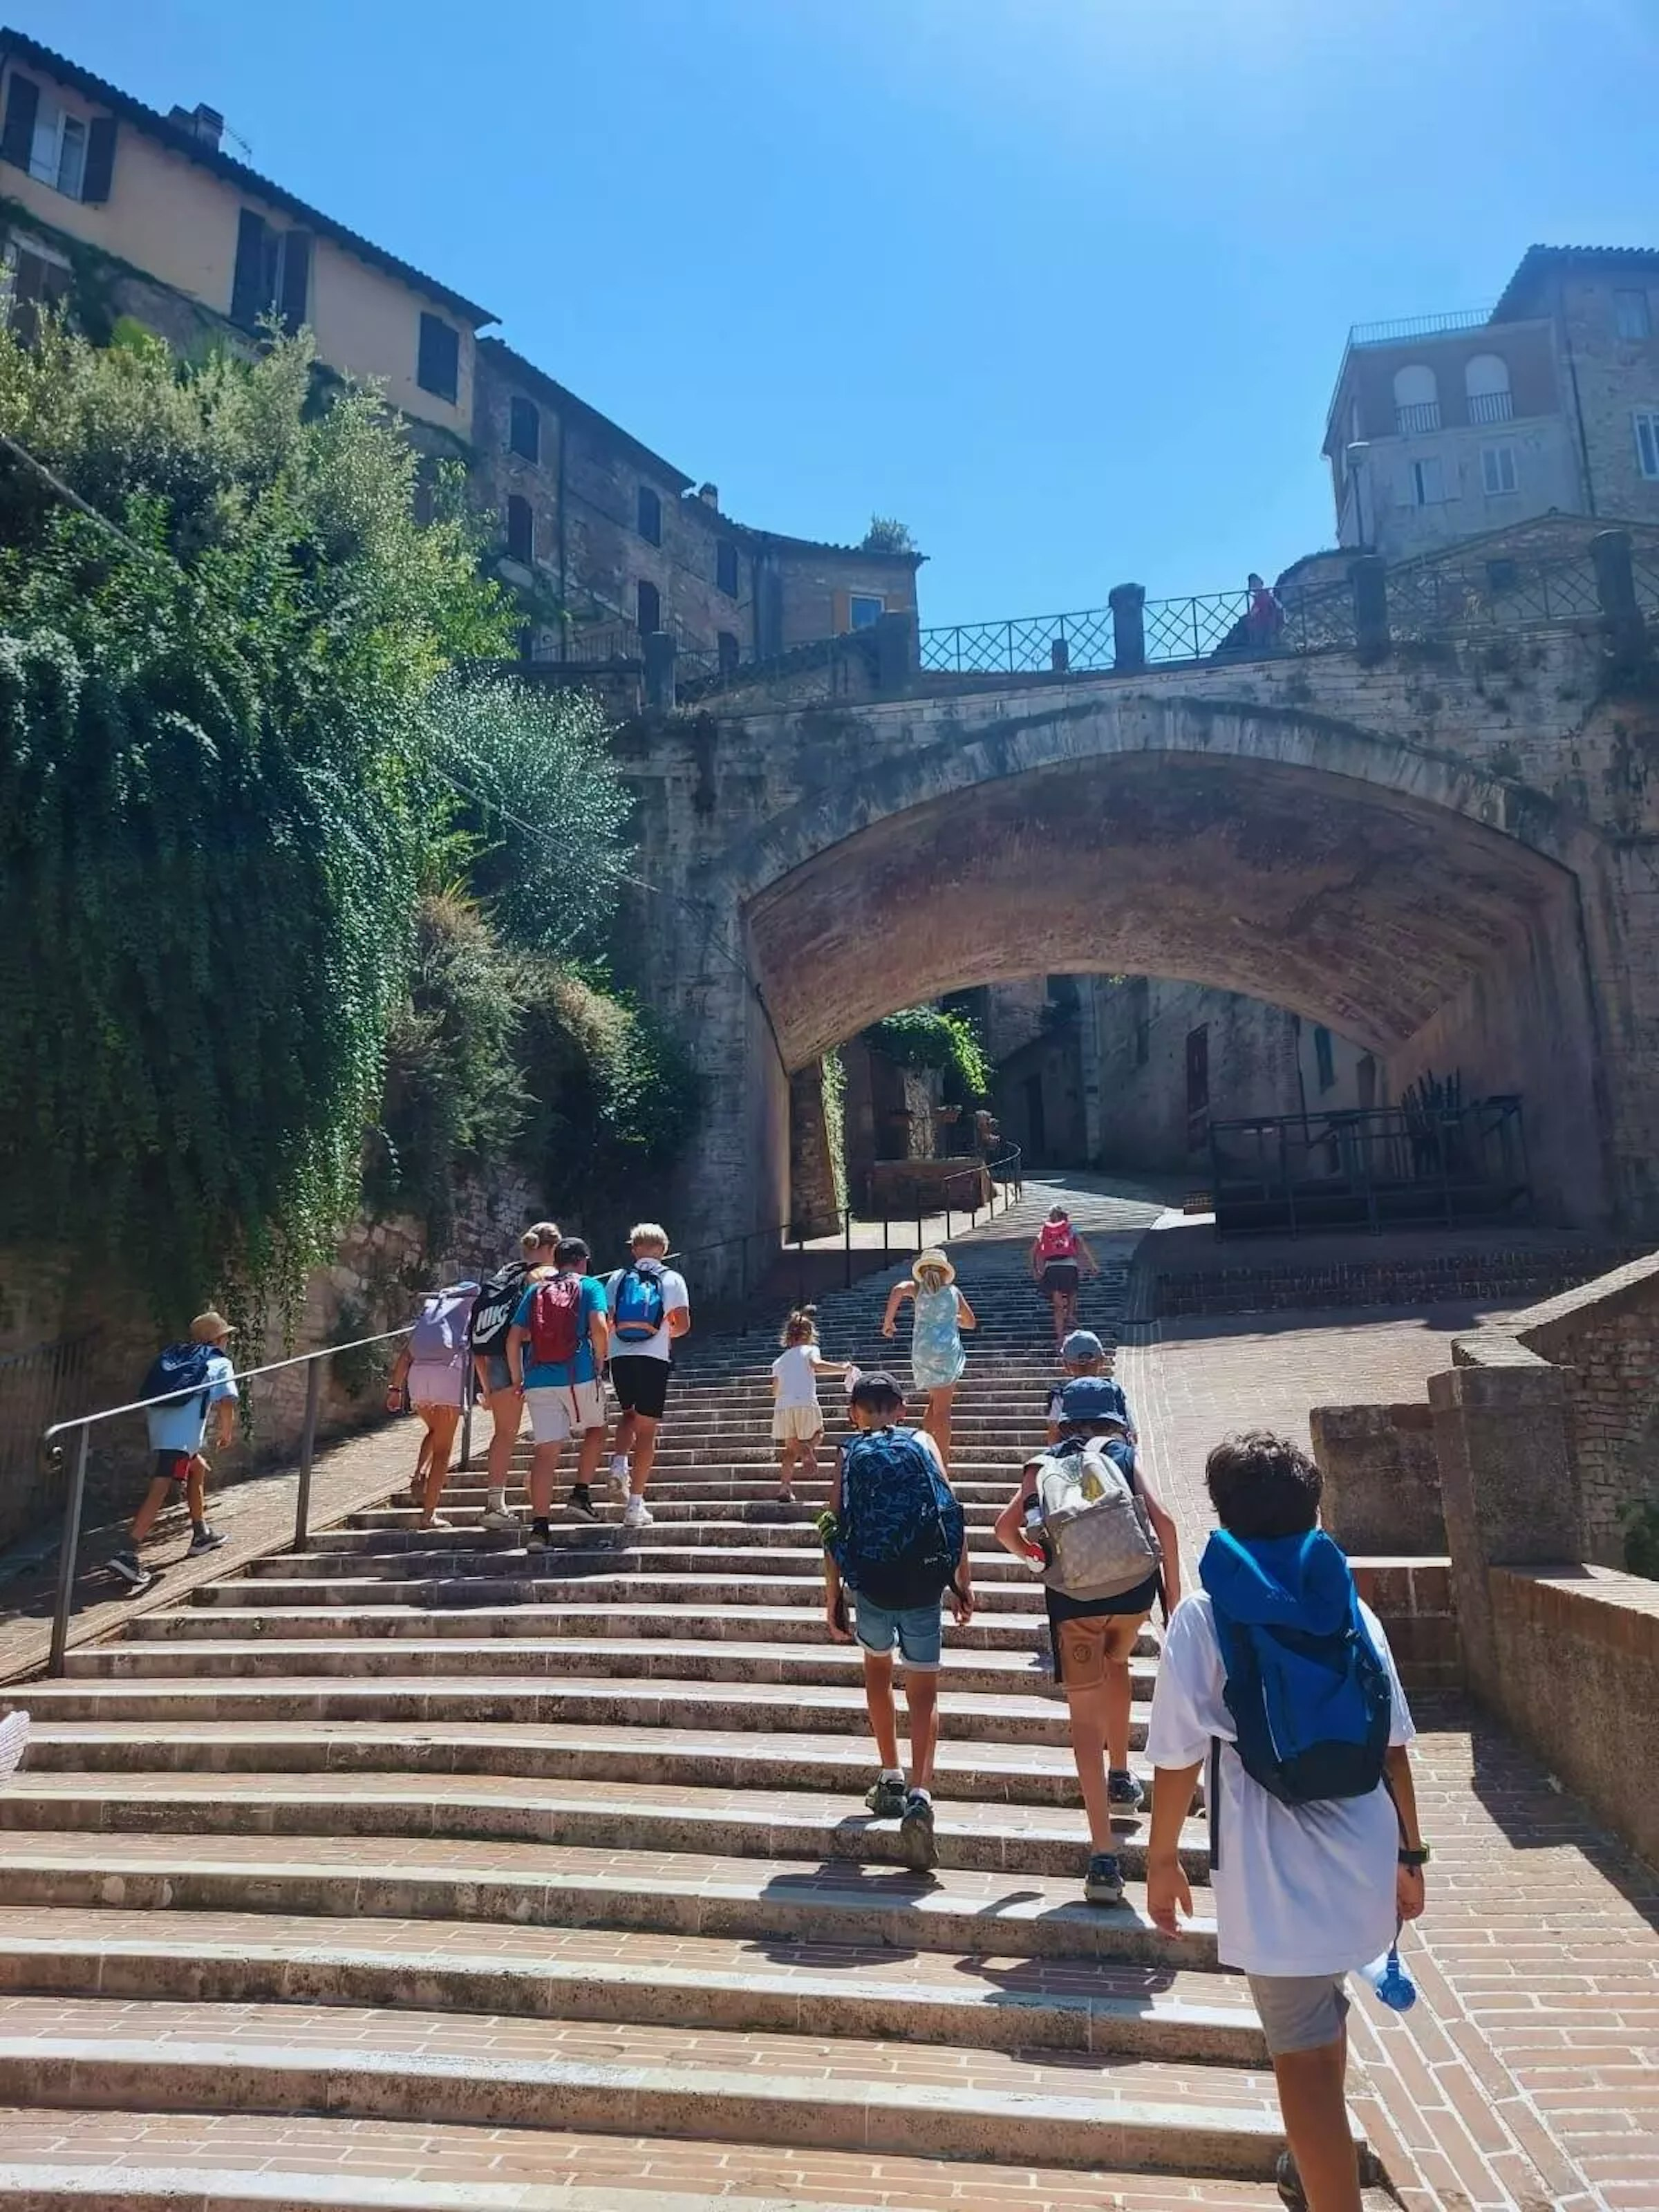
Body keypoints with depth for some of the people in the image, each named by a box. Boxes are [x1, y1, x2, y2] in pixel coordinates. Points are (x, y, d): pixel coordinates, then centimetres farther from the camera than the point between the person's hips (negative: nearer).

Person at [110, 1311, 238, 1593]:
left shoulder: (172, 1355, 25)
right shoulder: (219, 1362, 8)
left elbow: (149, 1393, 23)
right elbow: (226, 1401, -6)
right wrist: (226, 1433, 7)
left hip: (157, 1423, 7)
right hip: (183, 1432, -7)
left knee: (198, 1469, 27)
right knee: (161, 1490, -14)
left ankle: (201, 1534, 35)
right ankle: (127, 1554, -26)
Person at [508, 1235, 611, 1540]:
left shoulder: (535, 1290, 17)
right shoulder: (590, 1286, 6)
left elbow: (514, 1338, 11)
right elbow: (599, 1327, -12)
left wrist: (516, 1379, 18)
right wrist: (600, 1361, 2)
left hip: (538, 1379, 3)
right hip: (579, 1375, -3)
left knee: (546, 1450, 1)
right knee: (596, 1430, 23)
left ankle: (540, 1525, -6)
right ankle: (581, 1493, 12)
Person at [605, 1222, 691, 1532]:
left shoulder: (618, 1277, 10)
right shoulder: (672, 1279, 5)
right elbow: (682, 1324, -3)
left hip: (620, 1357, 2)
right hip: (654, 1358, -2)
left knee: (629, 1413, 26)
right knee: (646, 1429, 3)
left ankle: (619, 1463, 2)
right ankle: (635, 1504, 1)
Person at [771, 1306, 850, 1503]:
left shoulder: (779, 1360, 23)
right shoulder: (810, 1350, 10)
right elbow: (817, 1364, -12)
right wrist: (842, 1369, -5)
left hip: (783, 1406, 4)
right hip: (806, 1404, -3)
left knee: (791, 1447, 15)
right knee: (817, 1432, 22)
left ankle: (785, 1487, 0)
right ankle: (808, 1450, -11)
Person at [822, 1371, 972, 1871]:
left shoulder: (850, 1454, 11)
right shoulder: (922, 1442, 11)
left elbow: (837, 1531, 5)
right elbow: (952, 1514, 2)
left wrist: (833, 1600, 9)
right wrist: (964, 1584, 6)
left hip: (871, 1582, 1)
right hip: (924, 1582, -1)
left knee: (877, 1668, 28)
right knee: (924, 1693, 10)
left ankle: (891, 1779, 30)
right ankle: (919, 1795, -9)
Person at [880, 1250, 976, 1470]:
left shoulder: (917, 1287, 7)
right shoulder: (953, 1291, 9)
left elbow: (898, 1290, -16)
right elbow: (971, 1322, 20)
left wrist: (888, 1320, -8)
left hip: (922, 1351, 1)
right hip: (948, 1350, -1)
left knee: (936, 1403, 21)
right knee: (942, 1409, 1)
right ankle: (943, 1463, 1)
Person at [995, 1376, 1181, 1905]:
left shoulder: (1044, 1465, 15)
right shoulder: (1125, 1454, 13)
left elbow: (1006, 1527, 5)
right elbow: (1163, 1521, 2)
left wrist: (1035, 1557, 25)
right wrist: (1175, 1600, 6)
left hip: (1073, 1597, -1)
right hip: (1135, 1586, 1)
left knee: (1085, 1715, 5)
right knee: (1115, 1662, 33)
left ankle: (1103, 1858, -1)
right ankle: (1121, 1778, 40)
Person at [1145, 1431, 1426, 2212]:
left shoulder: (1204, 1613, -8)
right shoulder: (1349, 1604, 1)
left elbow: (1179, 1758, -8)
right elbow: (1393, 1746, 4)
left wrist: (1162, 1858, 5)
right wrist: (1409, 1854, 16)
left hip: (1278, 1871, -5)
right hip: (1364, 1860, 6)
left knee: (1304, 2053, 6)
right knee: (1322, 2013, 29)